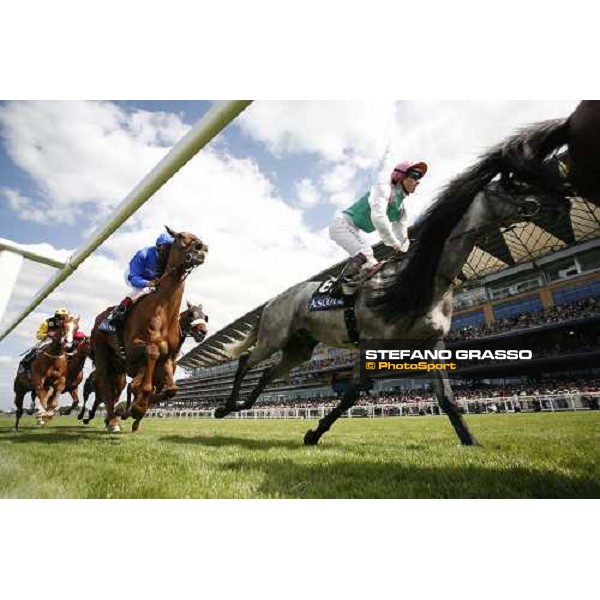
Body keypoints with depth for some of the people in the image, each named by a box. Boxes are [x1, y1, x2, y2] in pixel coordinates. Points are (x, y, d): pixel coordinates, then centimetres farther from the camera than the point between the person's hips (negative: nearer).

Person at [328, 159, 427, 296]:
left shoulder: (401, 209, 10)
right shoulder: (384, 187, -15)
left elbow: (402, 237, 11)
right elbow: (378, 216, -32)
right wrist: (395, 244, -29)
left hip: (357, 231, 9)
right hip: (343, 223, -9)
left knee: (371, 264, 6)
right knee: (365, 254, -29)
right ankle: (338, 288, -26)